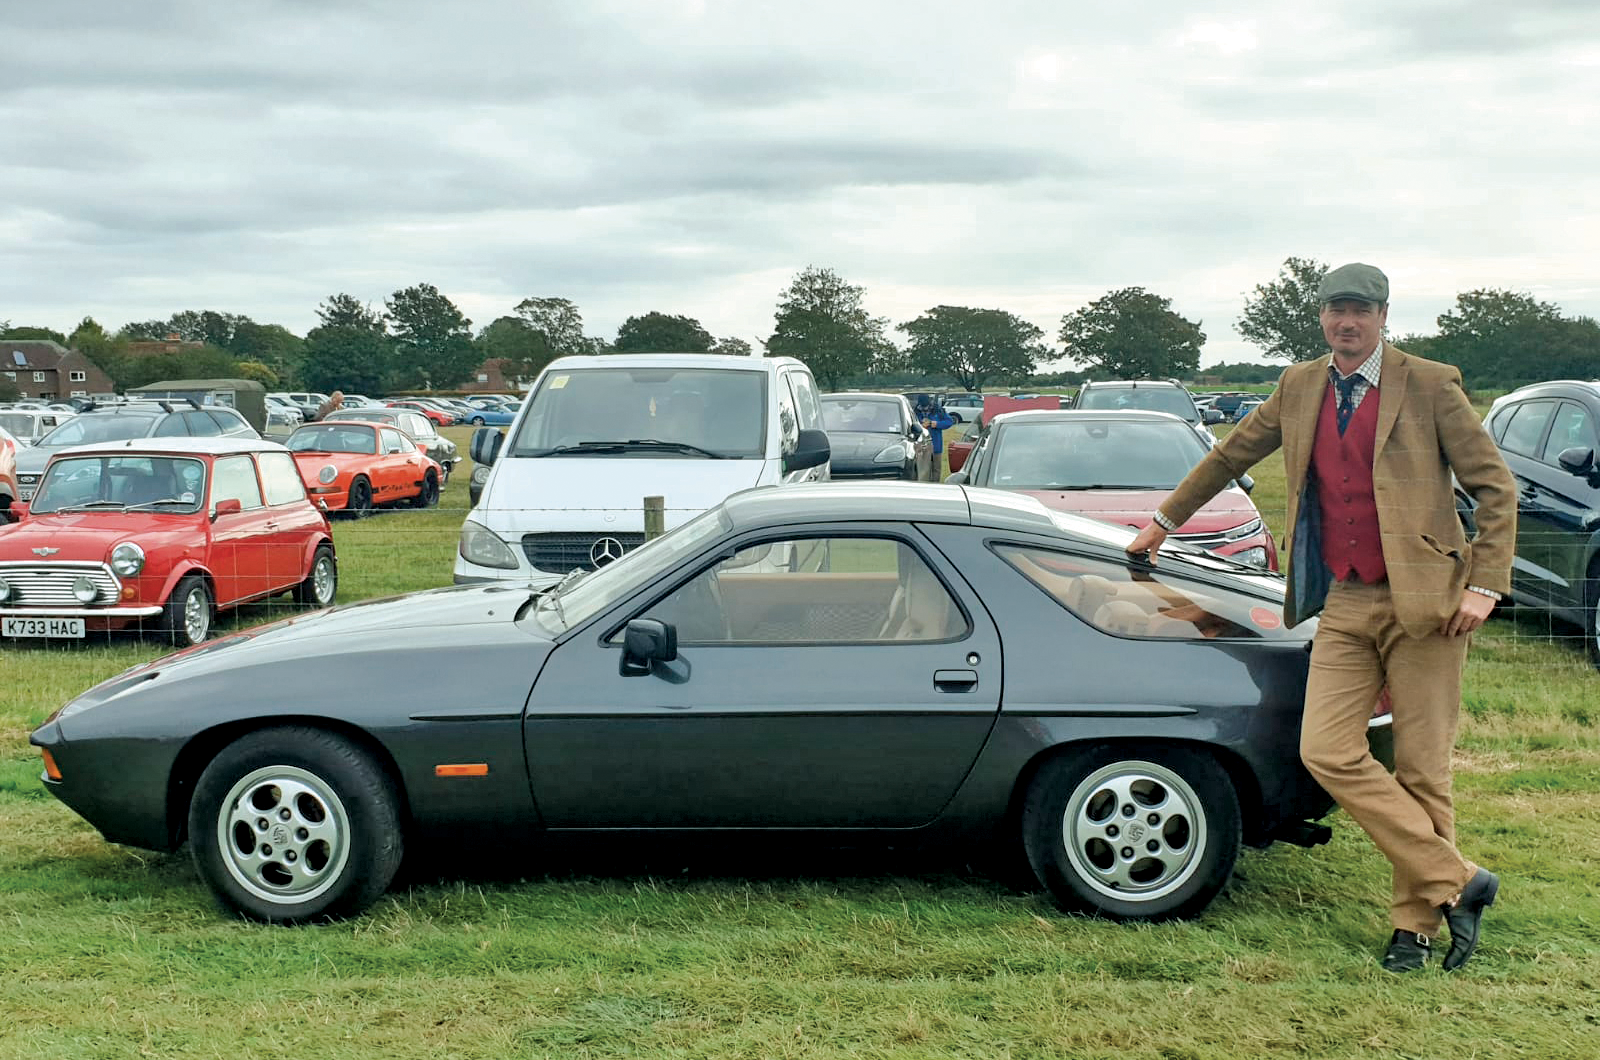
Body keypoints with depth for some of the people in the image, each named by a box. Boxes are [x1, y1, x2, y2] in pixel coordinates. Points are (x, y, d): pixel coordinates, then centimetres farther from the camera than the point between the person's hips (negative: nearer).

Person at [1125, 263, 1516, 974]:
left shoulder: (1430, 386, -3)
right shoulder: (1299, 388, 11)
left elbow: (1495, 487, -2)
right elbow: (1230, 456, 24)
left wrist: (1484, 586, -10)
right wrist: (1165, 521, 30)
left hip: (1424, 600, -4)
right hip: (1343, 604, 4)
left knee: (1420, 769, 0)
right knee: (1326, 752, -10)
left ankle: (1415, 921, 16)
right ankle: (1456, 881, -1)